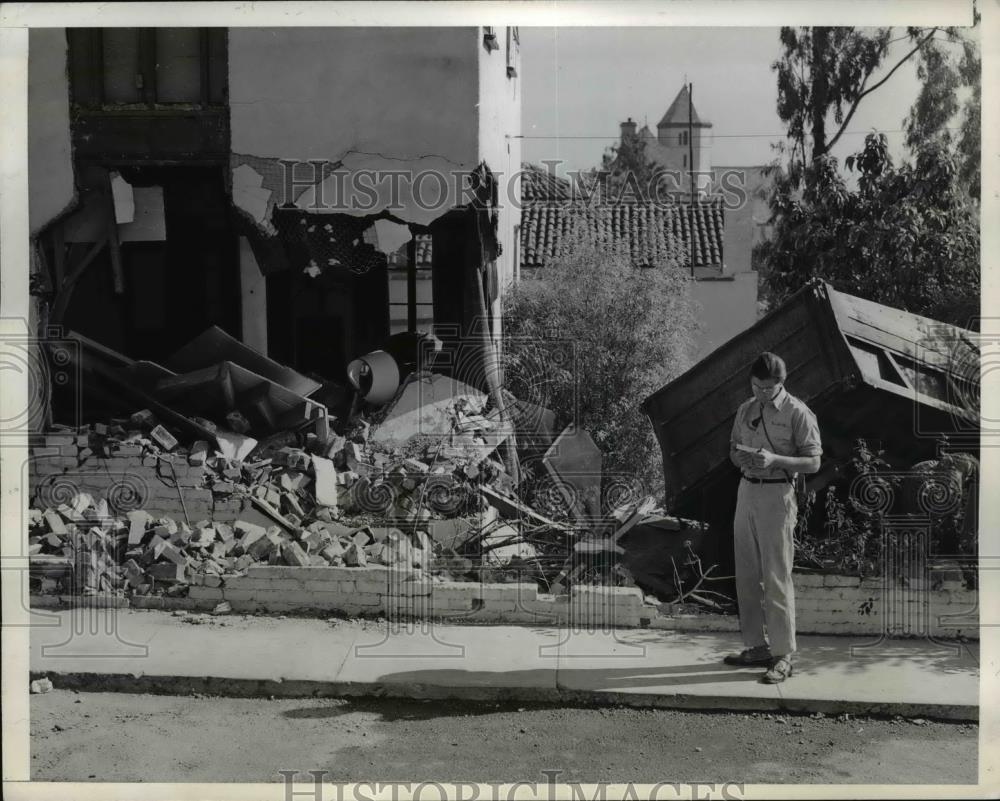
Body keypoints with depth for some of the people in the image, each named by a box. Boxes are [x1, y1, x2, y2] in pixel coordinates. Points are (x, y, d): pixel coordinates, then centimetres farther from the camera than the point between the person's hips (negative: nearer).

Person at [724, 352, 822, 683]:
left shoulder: (798, 413, -7)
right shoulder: (745, 410, 11)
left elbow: (813, 462, -8)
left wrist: (774, 459, -22)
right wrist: (742, 458, -4)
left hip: (777, 495, -6)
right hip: (746, 490, 7)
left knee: (776, 578, -6)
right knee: (747, 575, 10)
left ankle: (783, 655, 2)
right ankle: (757, 646, 21)